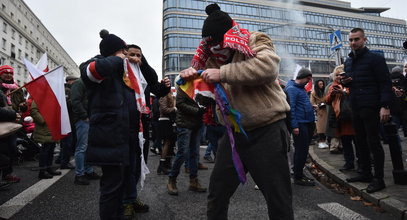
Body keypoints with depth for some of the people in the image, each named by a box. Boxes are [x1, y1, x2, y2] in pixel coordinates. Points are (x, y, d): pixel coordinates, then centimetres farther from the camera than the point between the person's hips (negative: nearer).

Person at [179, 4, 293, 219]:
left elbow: (268, 66, -27)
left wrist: (223, 73, -28)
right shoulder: (214, 55, 11)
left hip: (266, 131, -5)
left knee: (278, 199, 3)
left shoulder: (256, 41, -6)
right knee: (217, 195, 14)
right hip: (233, 133, 6)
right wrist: (190, 74, -6)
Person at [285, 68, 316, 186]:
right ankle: (298, 177, 5)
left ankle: (299, 173, 26)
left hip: (307, 123, 10)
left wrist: (310, 106, 13)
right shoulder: (291, 88, -12)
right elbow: (291, 108, -18)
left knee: (303, 150, 15)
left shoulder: (301, 88, 19)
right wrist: (294, 126, -21)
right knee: (301, 150, -5)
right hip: (300, 124, -10)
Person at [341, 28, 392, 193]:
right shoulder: (348, 61, 16)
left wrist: (385, 106, -21)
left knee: (373, 142, -4)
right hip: (356, 108, 7)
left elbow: (385, 83, -11)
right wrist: (344, 82, 2)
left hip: (371, 108, -7)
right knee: (361, 142, 12)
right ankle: (366, 173, 23)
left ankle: (379, 179, 5)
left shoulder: (375, 58, -6)